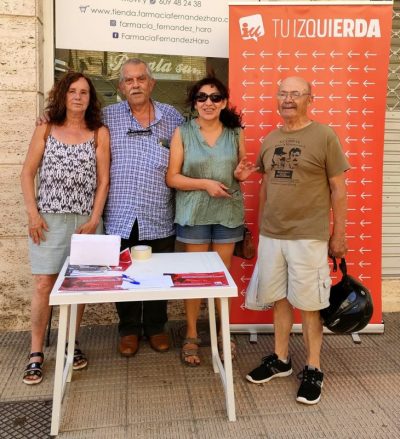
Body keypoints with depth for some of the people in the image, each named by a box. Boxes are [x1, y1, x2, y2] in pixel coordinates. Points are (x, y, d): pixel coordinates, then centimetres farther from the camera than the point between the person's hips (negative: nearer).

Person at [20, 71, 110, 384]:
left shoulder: (100, 133, 5)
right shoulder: (46, 130, 7)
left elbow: (103, 180, 2)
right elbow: (28, 174, 6)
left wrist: (94, 220, -6)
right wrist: (33, 214, -4)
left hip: (85, 220, 0)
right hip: (49, 219, 0)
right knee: (44, 285, -1)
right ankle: (36, 353, 10)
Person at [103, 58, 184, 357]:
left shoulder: (172, 117, 5)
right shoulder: (108, 116, 3)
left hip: (160, 219, 1)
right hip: (121, 217, 0)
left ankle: (156, 327, 33)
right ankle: (129, 329, 31)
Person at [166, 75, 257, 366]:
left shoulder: (236, 133, 5)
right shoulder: (183, 133, -2)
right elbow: (172, 178, -5)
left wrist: (241, 175, -8)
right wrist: (204, 183, -17)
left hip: (228, 212, 2)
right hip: (195, 214, -2)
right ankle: (191, 336, 21)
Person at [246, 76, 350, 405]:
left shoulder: (324, 136, -5)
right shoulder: (270, 140, 10)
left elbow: (338, 189, -4)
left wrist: (339, 234, -4)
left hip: (308, 237, -5)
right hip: (271, 236, 5)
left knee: (308, 304, 4)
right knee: (280, 299, 14)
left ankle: (313, 370, 21)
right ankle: (280, 359, 30)